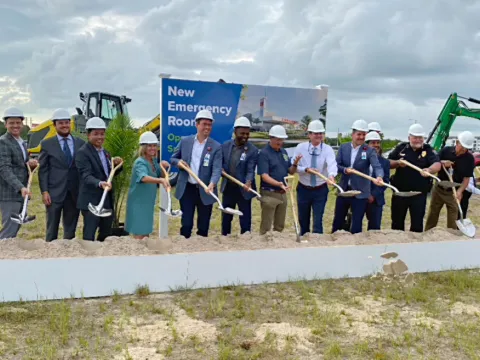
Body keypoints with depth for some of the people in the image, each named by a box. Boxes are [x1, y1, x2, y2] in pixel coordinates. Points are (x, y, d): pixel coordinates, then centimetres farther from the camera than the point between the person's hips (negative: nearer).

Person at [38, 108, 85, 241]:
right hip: (54, 192, -2)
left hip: (75, 192, 2)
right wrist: (44, 191, -9)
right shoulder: (47, 144, 2)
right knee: (52, 229, 3)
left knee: (71, 229, 10)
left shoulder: (81, 143, 7)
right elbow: (43, 170, -1)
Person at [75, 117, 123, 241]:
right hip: (91, 202, -8)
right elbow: (86, 176, -24)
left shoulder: (104, 152, 13)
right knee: (89, 238, -2)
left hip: (108, 201, 8)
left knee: (106, 235, 17)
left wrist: (117, 165, -1)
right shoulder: (82, 153, -12)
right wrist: (100, 183, -42)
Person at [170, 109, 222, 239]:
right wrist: (178, 162, -10)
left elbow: (217, 169, -13)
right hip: (186, 189, 1)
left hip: (205, 191, -1)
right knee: (186, 224, 5)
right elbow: (173, 158, 14)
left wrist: (212, 183, -32)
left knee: (203, 226, 9)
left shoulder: (216, 146, -4)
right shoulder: (185, 141, 3)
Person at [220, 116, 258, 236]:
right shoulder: (225, 146, -1)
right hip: (228, 188, 4)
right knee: (225, 218, 17)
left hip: (243, 190, -4)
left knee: (245, 220, 4)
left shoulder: (253, 150, -12)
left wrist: (248, 182, -36)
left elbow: (250, 171, -17)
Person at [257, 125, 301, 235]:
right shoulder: (264, 153, -13)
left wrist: (295, 163, -10)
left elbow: (291, 171, 11)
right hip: (269, 194, -7)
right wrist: (279, 184, -36)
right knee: (266, 226, 1)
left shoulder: (284, 152, 9)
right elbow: (264, 176, -21)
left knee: (280, 226, 16)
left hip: (282, 193, 7)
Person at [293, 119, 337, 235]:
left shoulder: (328, 149, -10)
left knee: (318, 220, -2)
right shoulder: (300, 147, -5)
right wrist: (306, 169, -24)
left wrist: (331, 175, -51)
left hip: (320, 190, -2)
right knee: (303, 220, 15)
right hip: (303, 189, 2)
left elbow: (332, 164, -30)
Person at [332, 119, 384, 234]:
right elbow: (336, 165, 3)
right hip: (344, 190, 3)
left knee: (356, 224, 2)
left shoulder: (370, 151, -7)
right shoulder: (343, 147, 3)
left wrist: (379, 177, -42)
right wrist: (345, 169, -19)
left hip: (360, 192, -3)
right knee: (338, 220, 15)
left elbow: (377, 166, -20)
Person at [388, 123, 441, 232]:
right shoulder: (401, 147, 2)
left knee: (417, 223, 6)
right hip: (400, 192, 2)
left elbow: (437, 164, -19)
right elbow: (388, 163, 6)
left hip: (419, 194, -1)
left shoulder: (428, 150, -3)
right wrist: (397, 163, -15)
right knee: (397, 222, 12)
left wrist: (429, 170, -41)